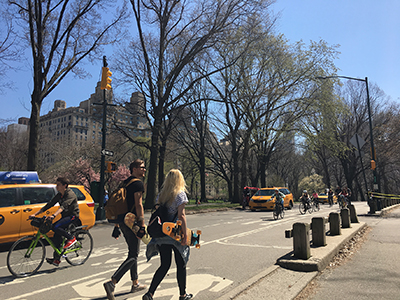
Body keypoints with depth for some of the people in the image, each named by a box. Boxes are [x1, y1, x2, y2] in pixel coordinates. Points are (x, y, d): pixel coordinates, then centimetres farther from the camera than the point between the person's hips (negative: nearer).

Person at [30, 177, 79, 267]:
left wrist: (53, 215, -49)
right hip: (65, 216, 9)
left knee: (55, 227, -26)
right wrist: (35, 214, -3)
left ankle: (71, 238, -6)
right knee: (57, 235, 2)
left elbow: (63, 206, -35)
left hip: (73, 216, -8)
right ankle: (56, 259, 11)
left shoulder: (70, 194, -19)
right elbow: (49, 205, 4)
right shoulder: (59, 195, 6)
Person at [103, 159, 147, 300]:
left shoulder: (125, 183, 17)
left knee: (133, 253, 18)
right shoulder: (138, 183, -11)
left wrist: (117, 226, 20)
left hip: (123, 221, 9)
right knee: (133, 256, -4)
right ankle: (111, 283, -13)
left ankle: (135, 284, 27)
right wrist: (142, 226, -19)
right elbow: (138, 205, -19)